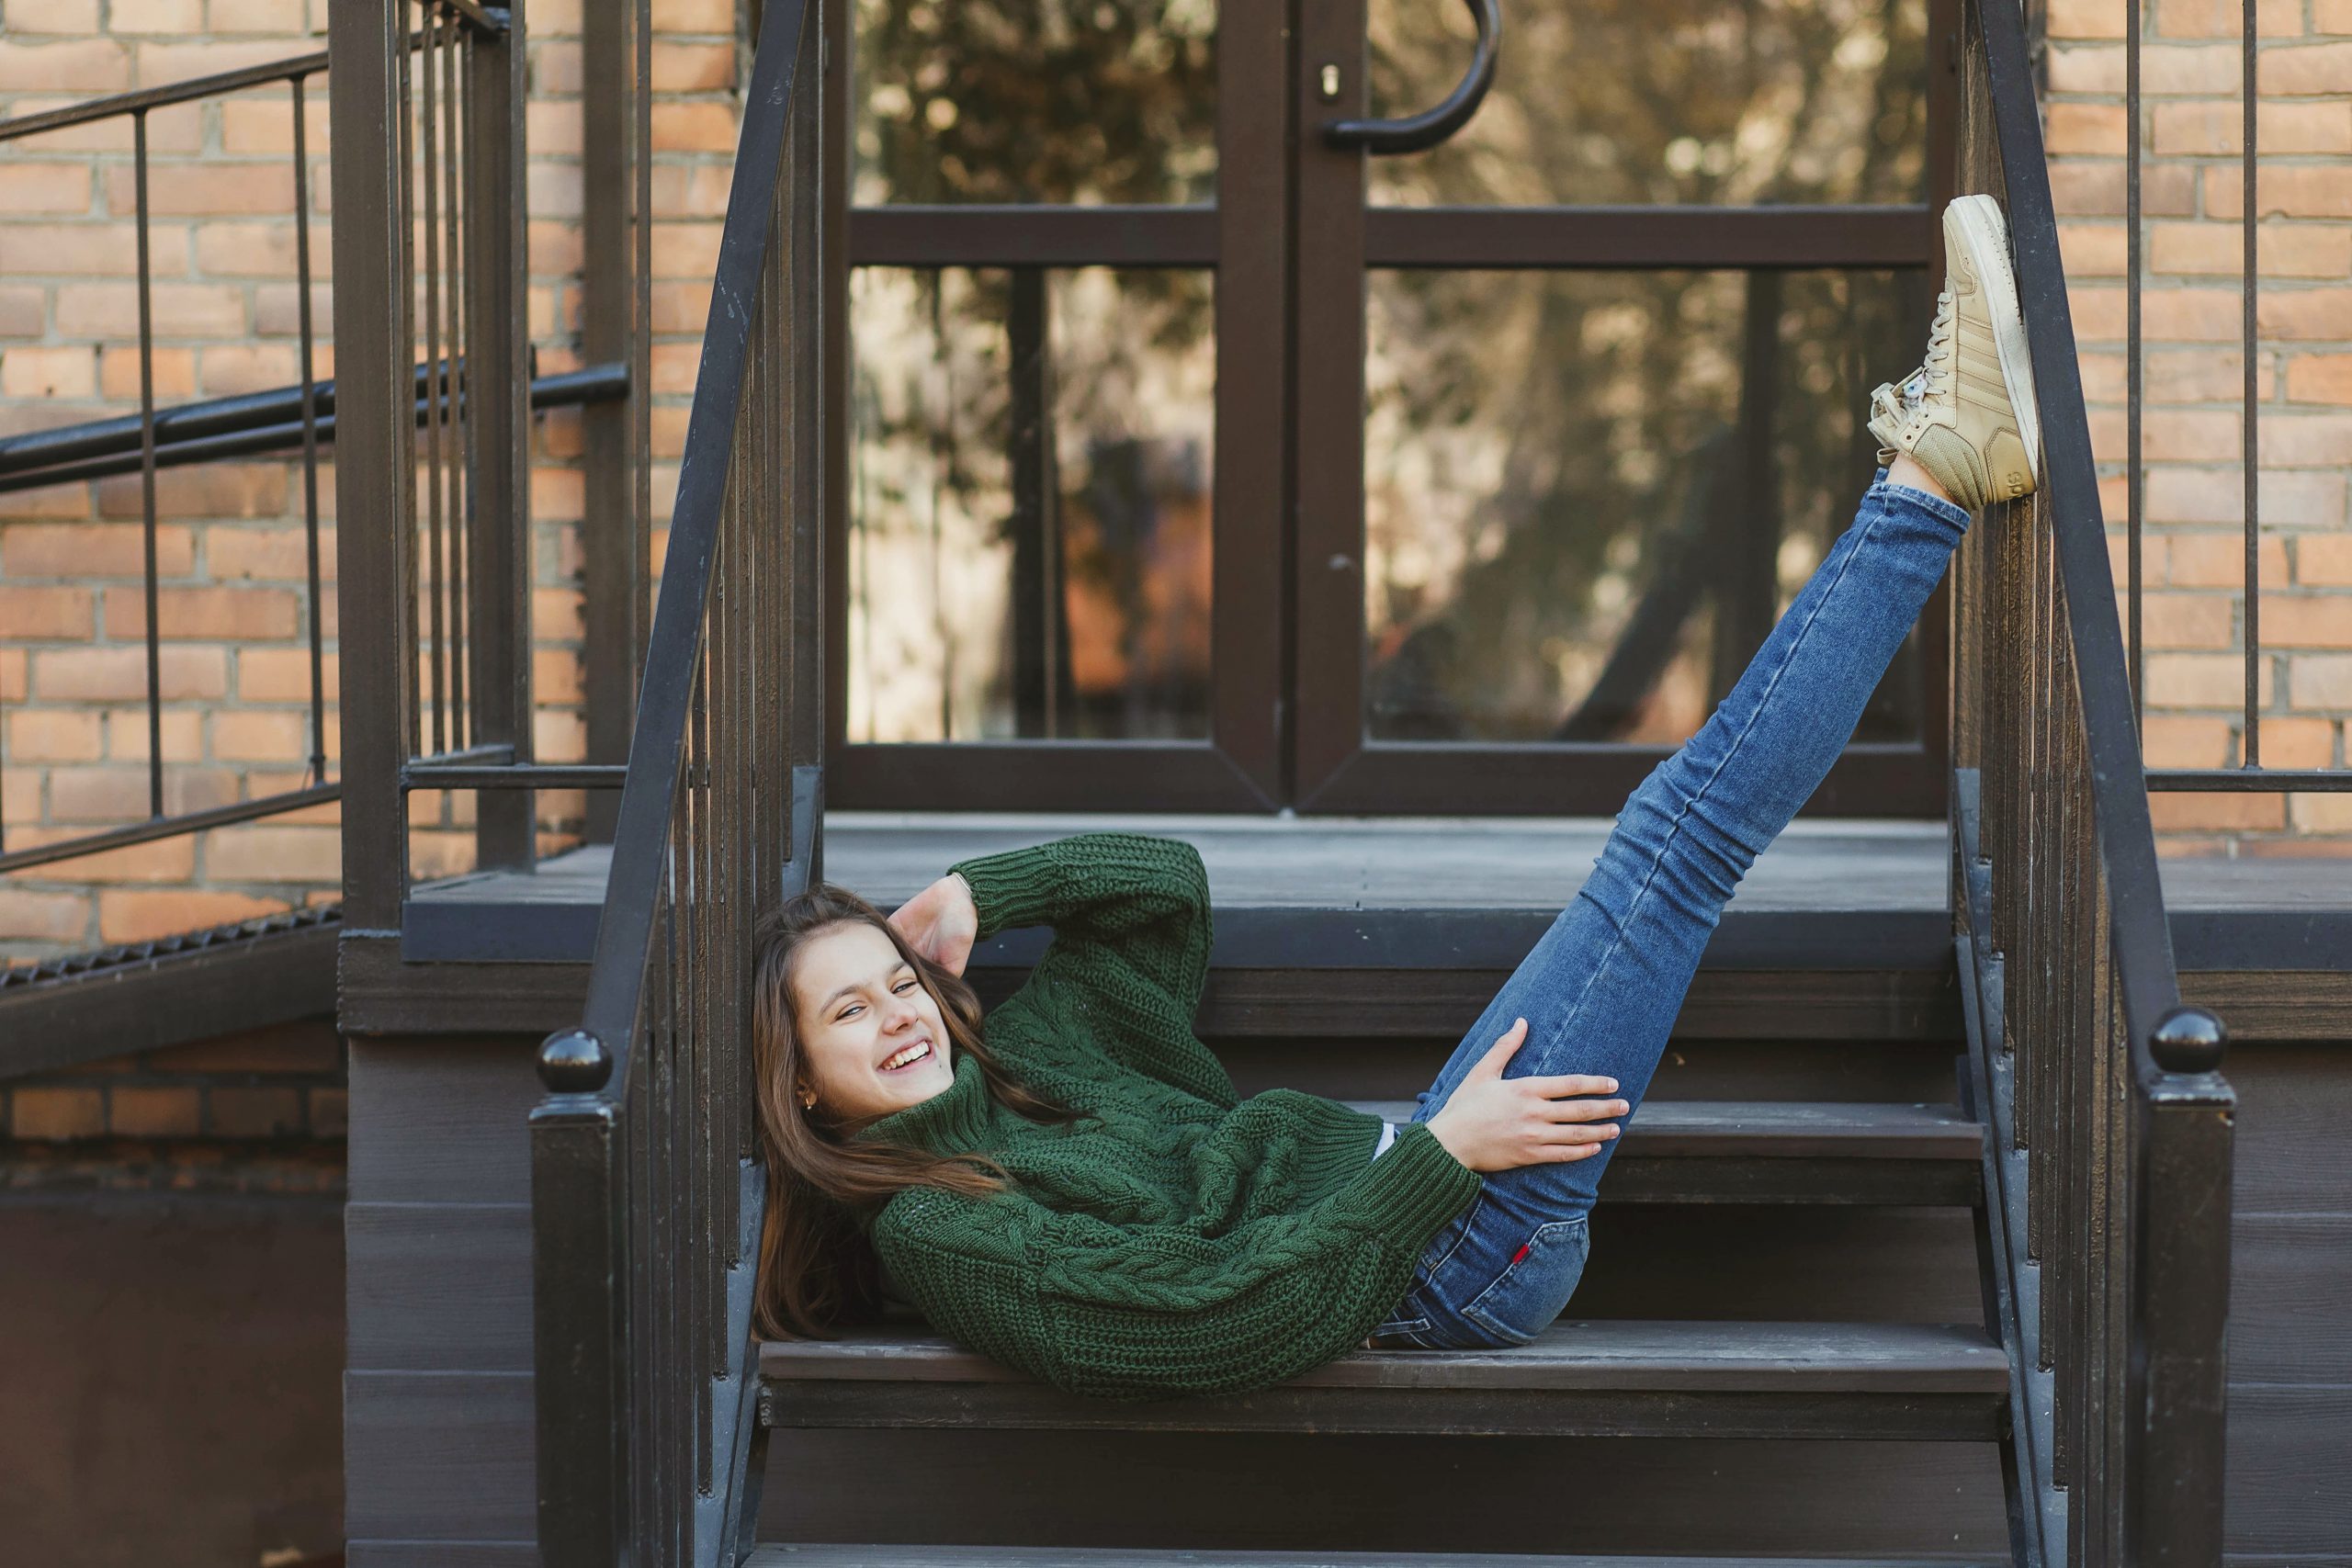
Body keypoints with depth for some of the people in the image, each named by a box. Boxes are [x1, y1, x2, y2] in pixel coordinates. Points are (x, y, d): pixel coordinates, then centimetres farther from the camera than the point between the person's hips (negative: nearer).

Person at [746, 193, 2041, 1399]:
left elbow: (1166, 876, 21)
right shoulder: (933, 1232, -16)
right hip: (1447, 1270, -9)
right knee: (1680, 837, -11)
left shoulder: (1005, 1063, 11)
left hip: (1426, 1197, 9)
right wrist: (1439, 1155, -22)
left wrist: (980, 892, 6)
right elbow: (1229, 1322, -25)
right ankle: (1931, 473, 0)